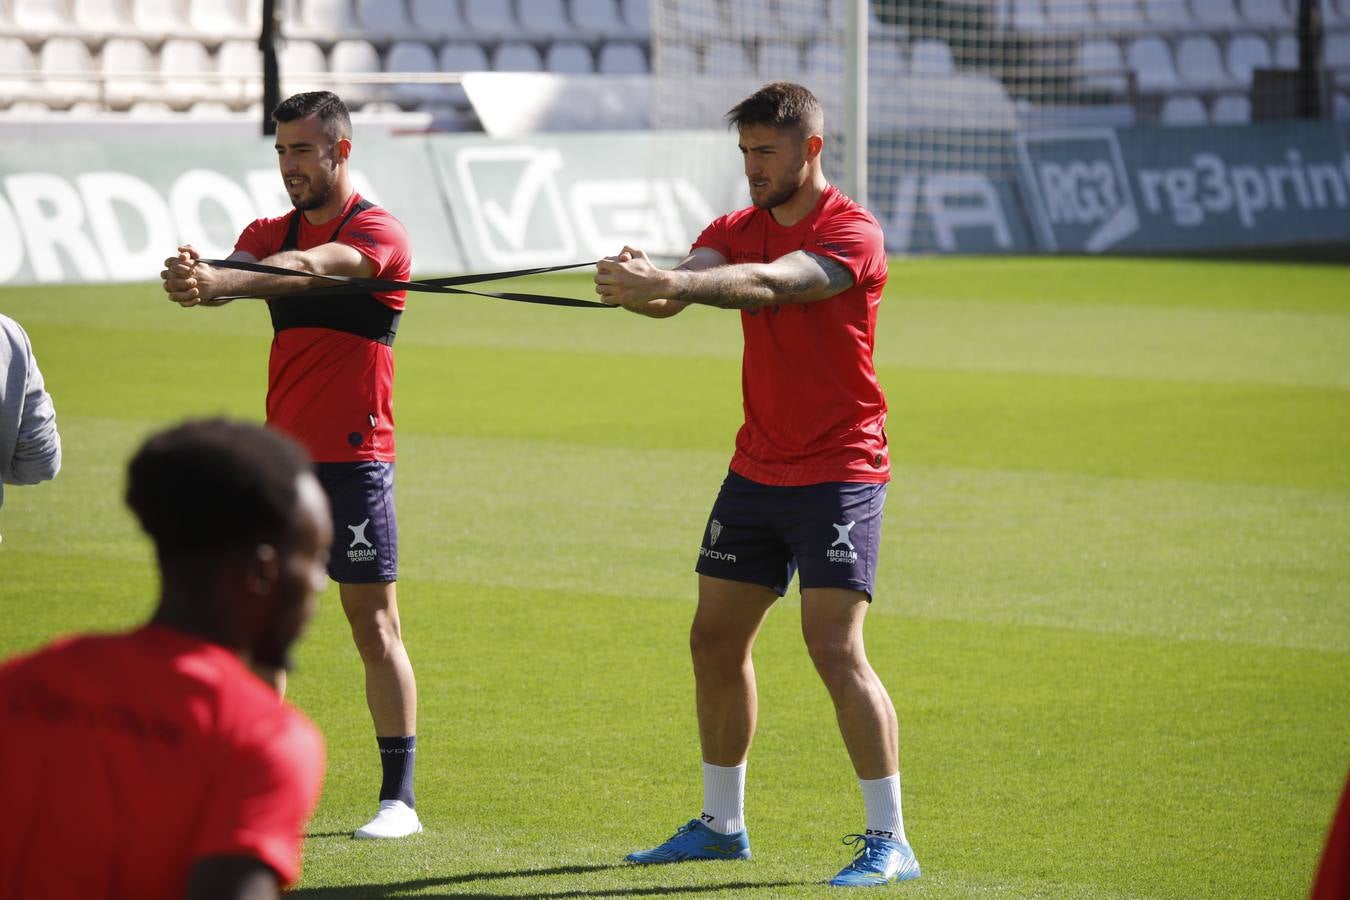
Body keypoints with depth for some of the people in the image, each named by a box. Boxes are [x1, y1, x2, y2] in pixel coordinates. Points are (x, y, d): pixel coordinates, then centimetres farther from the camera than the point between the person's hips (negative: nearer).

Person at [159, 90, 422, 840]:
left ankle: (400, 798, -2)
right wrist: (194, 277, -34)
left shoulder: (376, 232, -7)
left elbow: (310, 267, -27)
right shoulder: (272, 232, 12)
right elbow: (235, 271, -8)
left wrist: (218, 281, -44)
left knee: (373, 623, -5)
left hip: (355, 459, -6)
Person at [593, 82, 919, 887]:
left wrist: (669, 283, -46)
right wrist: (638, 286, -34)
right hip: (757, 470, 7)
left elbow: (770, 284, -32)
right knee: (716, 641, 11)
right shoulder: (740, 229, 8)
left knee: (836, 648, -15)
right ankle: (722, 823, 26)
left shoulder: (851, 233, -14)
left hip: (838, 472, -7)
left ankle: (890, 841, -10)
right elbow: (682, 287, -10)